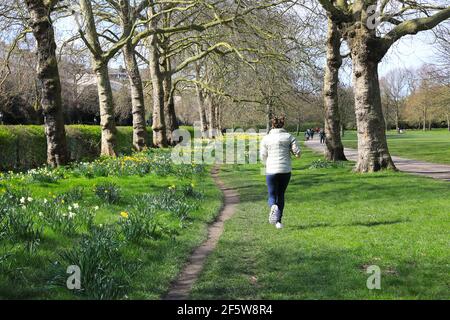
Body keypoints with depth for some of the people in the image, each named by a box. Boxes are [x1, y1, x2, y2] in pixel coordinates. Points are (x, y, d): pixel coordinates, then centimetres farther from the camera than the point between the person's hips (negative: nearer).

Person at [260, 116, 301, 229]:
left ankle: (273, 207, -25)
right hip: (286, 170, 1)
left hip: (271, 170, -1)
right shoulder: (289, 136, 2)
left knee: (272, 196, 10)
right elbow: (297, 152, -4)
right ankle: (278, 221, 12)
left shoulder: (266, 138, 2)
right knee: (281, 195, 17)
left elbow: (263, 156, 4)